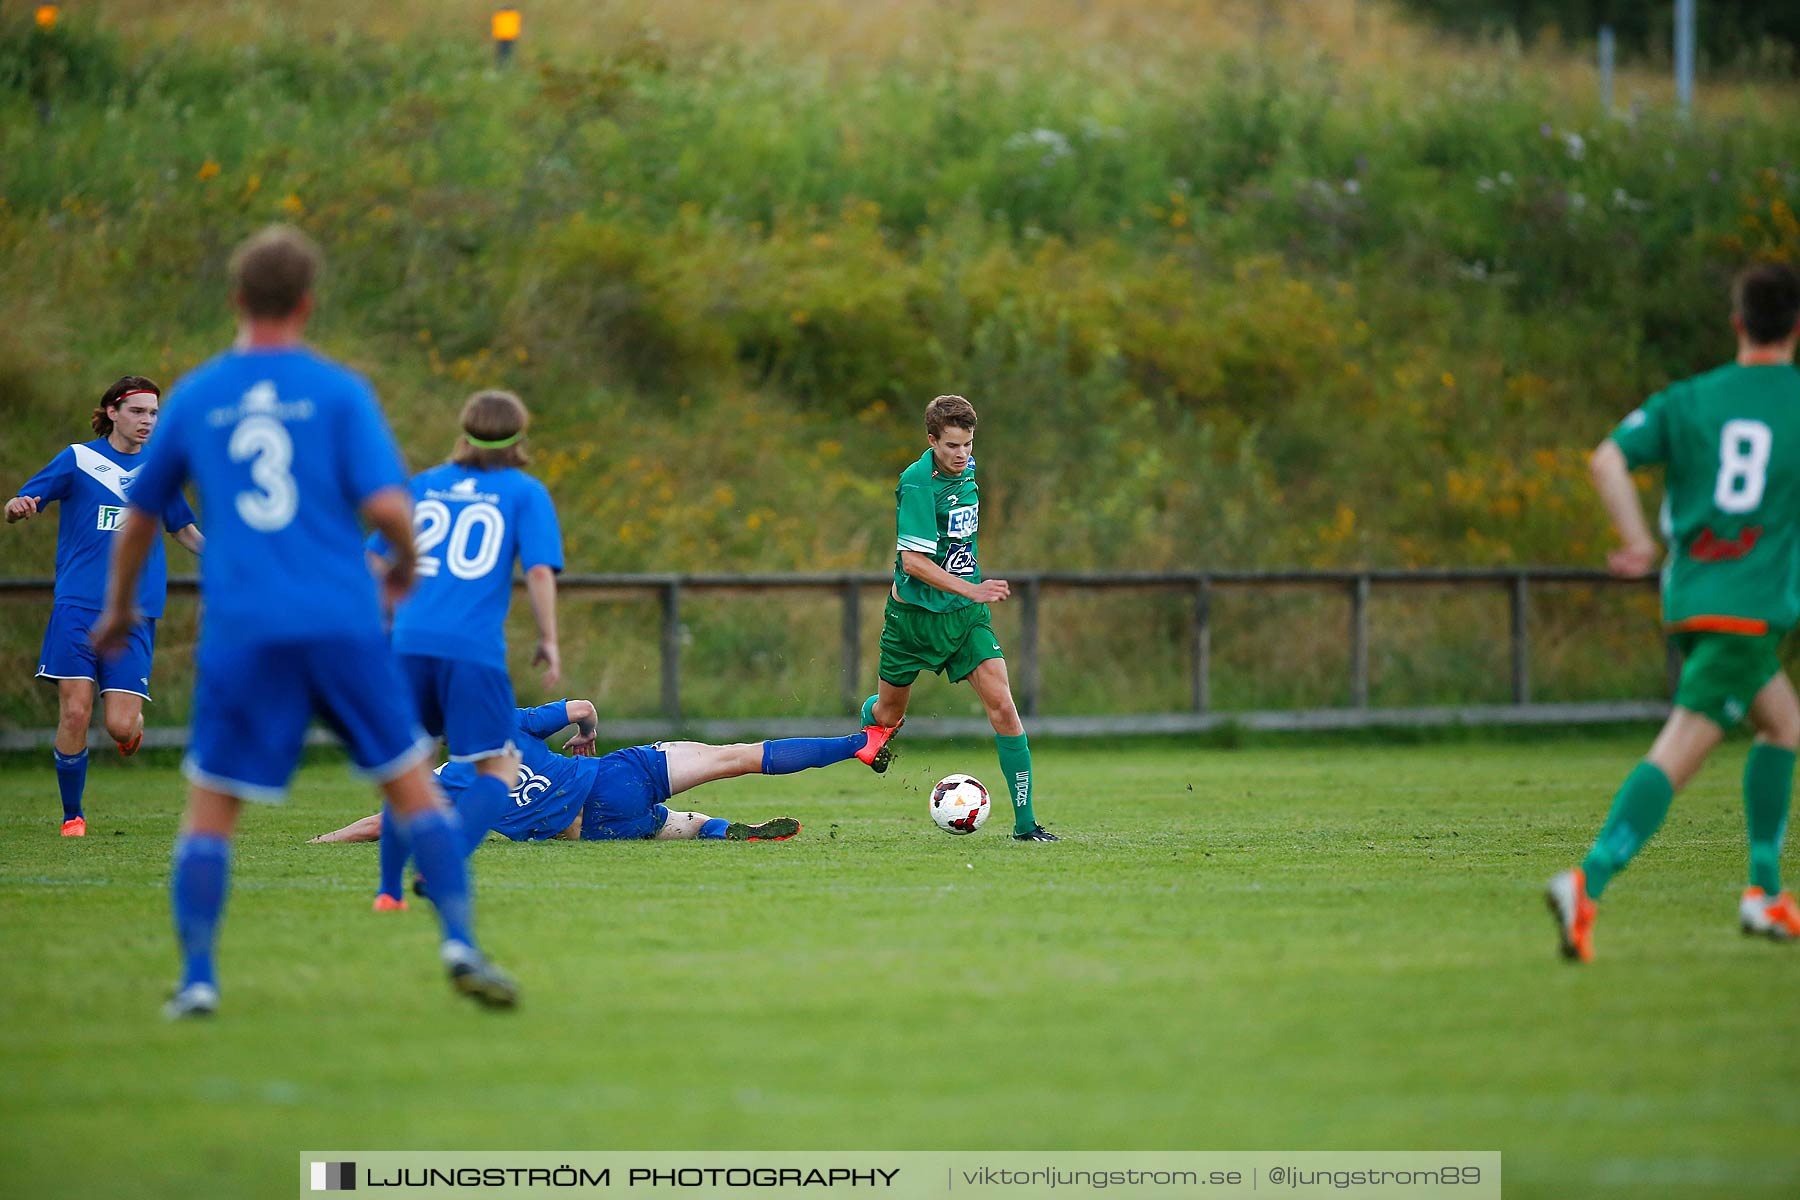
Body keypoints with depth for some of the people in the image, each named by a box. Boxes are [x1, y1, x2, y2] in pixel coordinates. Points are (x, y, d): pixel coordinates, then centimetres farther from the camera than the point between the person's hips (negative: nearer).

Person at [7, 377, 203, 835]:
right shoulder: (78, 459, 4)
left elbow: (184, 530, 26)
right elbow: (17, 506, 2)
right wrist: (17, 508, -22)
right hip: (77, 608, -2)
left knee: (120, 727, -9)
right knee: (74, 714, -9)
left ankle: (134, 717, 29)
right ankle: (72, 815, 9)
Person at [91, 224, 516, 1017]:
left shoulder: (192, 398, 8)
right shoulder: (339, 392, 1)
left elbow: (139, 516, 17)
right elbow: (386, 505, -8)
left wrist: (118, 610, 33)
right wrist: (405, 564, 13)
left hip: (241, 633, 1)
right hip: (342, 623, -1)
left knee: (210, 805, 7)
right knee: (410, 781, 10)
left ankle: (197, 980, 0)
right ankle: (459, 942, 1)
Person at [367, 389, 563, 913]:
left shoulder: (421, 486, 19)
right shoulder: (525, 492, 8)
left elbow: (375, 564, 21)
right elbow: (539, 570, -4)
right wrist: (548, 639, 2)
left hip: (410, 642, 4)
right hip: (475, 648, -4)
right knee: (498, 768, 2)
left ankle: (389, 888, 12)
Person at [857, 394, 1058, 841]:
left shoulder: (965, 469, 3)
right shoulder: (917, 483, -20)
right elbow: (913, 560, -25)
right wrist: (969, 588, -32)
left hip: (965, 616, 5)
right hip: (916, 615, -5)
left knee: (1002, 706, -12)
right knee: (889, 715, 13)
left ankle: (1025, 821, -11)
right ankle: (870, 714, 54)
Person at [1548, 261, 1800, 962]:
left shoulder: (1688, 400, 9)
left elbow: (1609, 459, -5)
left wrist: (1638, 540, -1)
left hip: (1686, 597, 5)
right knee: (1678, 754, -13)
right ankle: (1587, 885, -31)